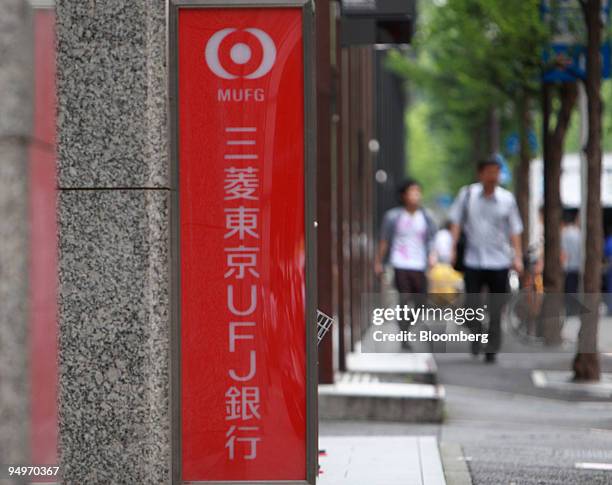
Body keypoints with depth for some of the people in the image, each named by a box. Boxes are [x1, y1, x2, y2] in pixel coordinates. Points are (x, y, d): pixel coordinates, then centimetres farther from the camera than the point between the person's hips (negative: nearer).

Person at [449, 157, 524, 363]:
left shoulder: (507, 198, 1)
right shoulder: (467, 194, 0)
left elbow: (515, 230, 6)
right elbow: (456, 222, 7)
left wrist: (518, 257, 0)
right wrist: (453, 247, -1)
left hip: (499, 261, 0)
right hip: (473, 260, 0)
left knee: (496, 311, 0)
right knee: (471, 305, -4)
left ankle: (491, 349, 10)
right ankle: (477, 337, 19)